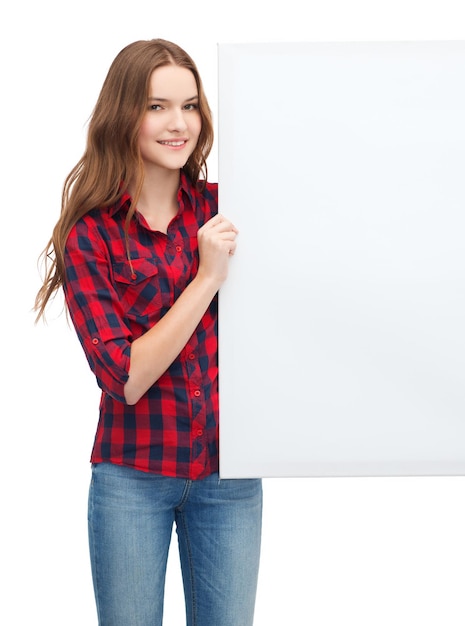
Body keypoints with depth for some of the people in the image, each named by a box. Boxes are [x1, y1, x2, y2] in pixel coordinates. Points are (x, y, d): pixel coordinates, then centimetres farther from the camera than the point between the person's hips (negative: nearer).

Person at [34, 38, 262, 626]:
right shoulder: (89, 236, -6)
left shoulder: (224, 208, 1)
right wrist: (207, 277, -19)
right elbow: (126, 377, -15)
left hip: (228, 470, 2)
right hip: (132, 476, -2)